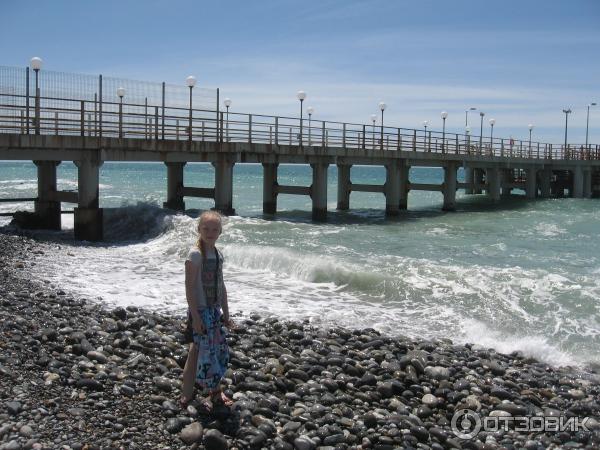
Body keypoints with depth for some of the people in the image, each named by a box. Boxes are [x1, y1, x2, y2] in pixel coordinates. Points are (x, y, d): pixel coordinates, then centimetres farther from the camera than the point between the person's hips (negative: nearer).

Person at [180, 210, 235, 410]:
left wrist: (226, 313, 16)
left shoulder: (218, 255, 9)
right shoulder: (195, 255, -14)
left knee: (220, 351, 12)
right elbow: (190, 288, -17)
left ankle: (214, 392, 26)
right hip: (200, 311, -8)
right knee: (198, 352, -4)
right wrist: (195, 317, -20)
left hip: (214, 311, 8)